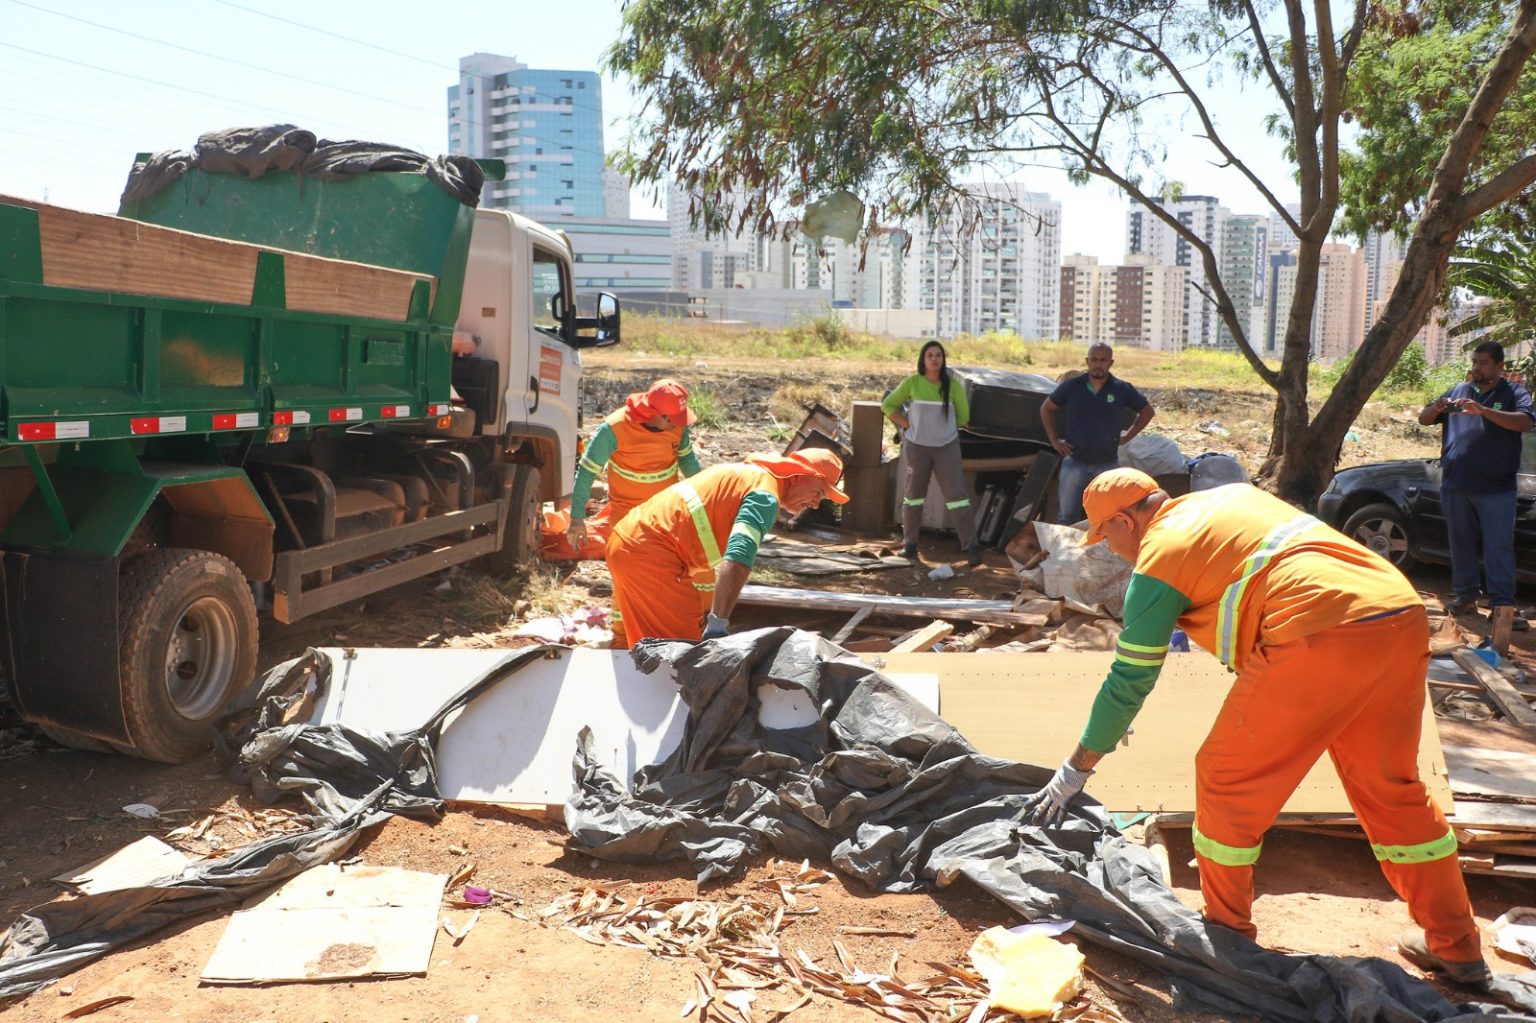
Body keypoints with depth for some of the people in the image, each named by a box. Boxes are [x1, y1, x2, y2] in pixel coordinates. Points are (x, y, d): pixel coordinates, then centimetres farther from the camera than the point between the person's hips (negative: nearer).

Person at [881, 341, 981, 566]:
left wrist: (943, 427, 8)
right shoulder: (912, 383, -5)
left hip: (947, 446, 0)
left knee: (957, 494, -4)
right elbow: (888, 405, 4)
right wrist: (908, 425, -3)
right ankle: (909, 543, 22)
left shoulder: (952, 384, -4)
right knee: (913, 493, 11)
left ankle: (971, 546, -3)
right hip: (917, 446, 1)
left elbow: (963, 416, 6)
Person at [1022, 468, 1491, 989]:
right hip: (1405, 616, 9)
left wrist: (1076, 770, 16)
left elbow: (1128, 682, 7)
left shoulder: (1157, 558, 4)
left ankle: (1227, 932, 24)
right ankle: (1457, 949, 35)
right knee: (1391, 787, 23)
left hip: (1322, 633, -9)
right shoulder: (1230, 494, 24)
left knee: (1227, 779, 9)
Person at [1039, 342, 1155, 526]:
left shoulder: (1122, 389, -2)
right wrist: (1054, 440, 3)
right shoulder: (1071, 386, -3)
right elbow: (1046, 409, 10)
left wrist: (1127, 437, 4)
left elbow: (1147, 412, 12)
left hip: (1107, 465, 1)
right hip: (1074, 463, 0)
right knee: (1068, 516, 2)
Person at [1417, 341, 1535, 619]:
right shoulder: (1458, 391, 14)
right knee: (1461, 543, 10)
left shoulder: (1513, 393, 3)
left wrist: (1483, 410, -27)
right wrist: (1437, 408, -9)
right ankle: (1464, 595, 20)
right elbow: (1423, 419, 15)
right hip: (1455, 485, 4)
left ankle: (1501, 603, -2)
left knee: (1499, 546, -4)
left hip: (1496, 488, -3)